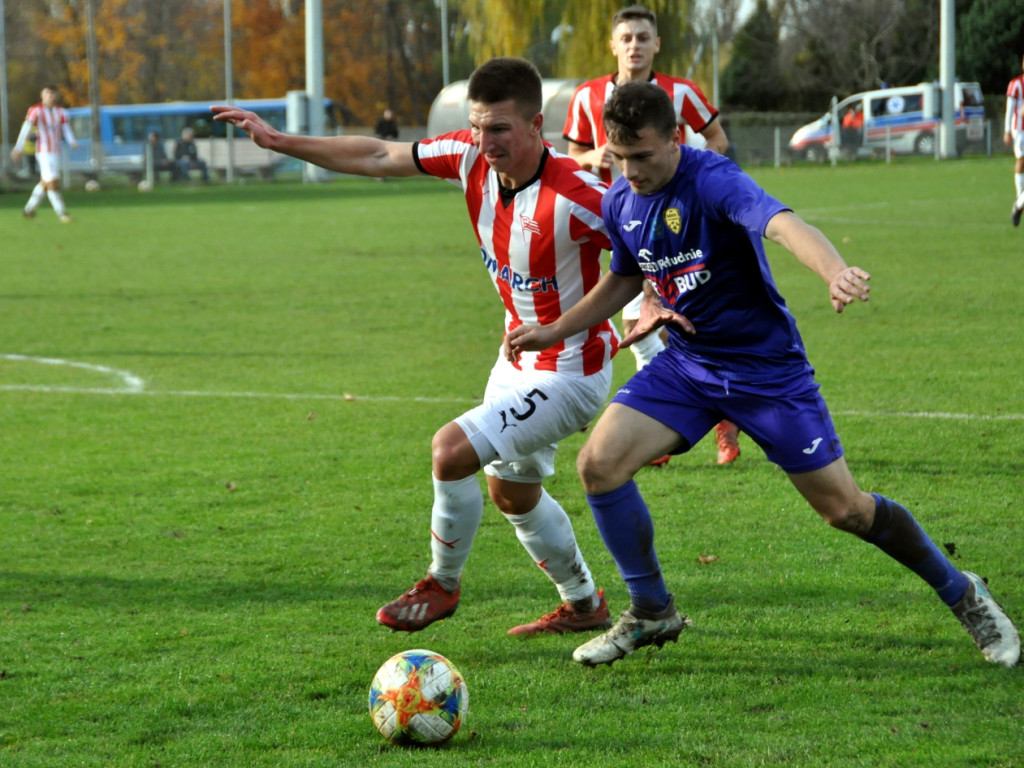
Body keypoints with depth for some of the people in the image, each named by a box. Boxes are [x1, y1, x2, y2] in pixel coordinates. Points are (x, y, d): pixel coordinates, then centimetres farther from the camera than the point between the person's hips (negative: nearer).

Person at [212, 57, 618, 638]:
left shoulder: (574, 197, -31)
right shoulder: (471, 158, -11)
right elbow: (379, 158, 0)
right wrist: (279, 141, 0)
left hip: (569, 373, -9)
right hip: (518, 357, 9)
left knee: (452, 450, -22)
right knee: (512, 493, 24)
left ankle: (443, 584, 3)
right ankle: (585, 605, 45)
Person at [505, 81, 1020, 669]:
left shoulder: (714, 181, -25)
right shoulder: (621, 202, -2)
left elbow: (782, 223, -45)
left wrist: (837, 272, -65)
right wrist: (552, 333, 14)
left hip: (766, 367, -6)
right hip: (687, 363, 6)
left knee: (845, 508, -2)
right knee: (600, 462, -13)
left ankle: (963, 594, 21)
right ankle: (652, 613, 6)